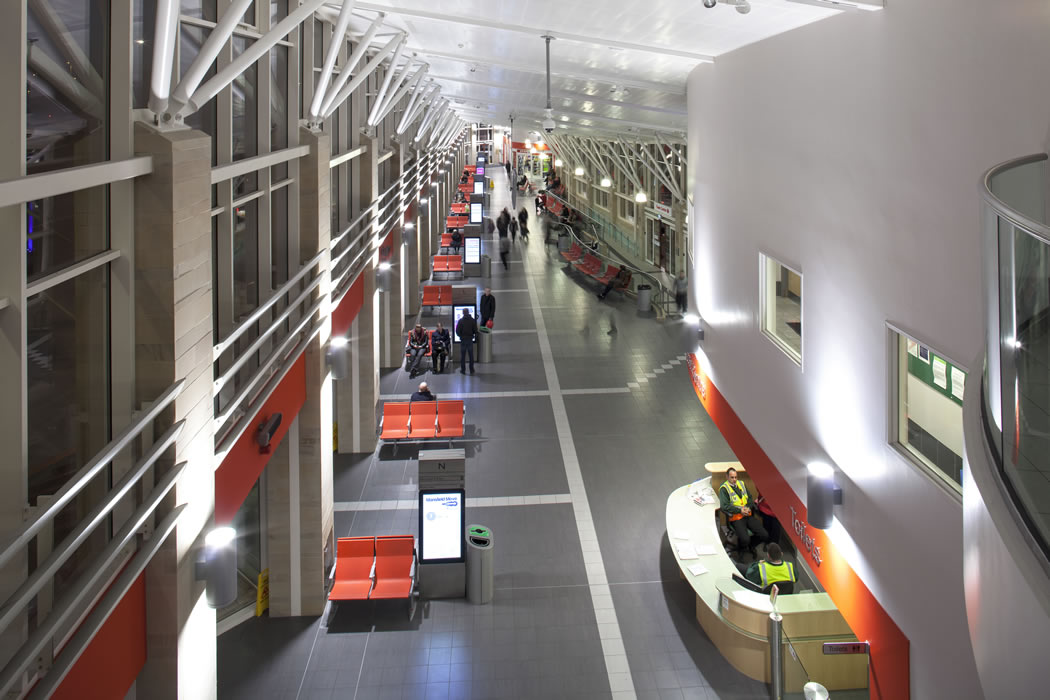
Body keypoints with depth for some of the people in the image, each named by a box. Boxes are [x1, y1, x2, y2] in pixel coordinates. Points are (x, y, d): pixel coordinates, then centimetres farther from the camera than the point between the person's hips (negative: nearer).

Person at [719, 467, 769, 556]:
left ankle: (751, 545, 20)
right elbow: (724, 506, -11)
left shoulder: (741, 484, 18)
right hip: (736, 518, -6)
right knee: (745, 540, -27)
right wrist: (740, 510, -15)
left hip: (748, 515, 6)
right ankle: (740, 549, 9)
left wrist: (748, 508, -3)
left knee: (765, 536, -10)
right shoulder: (723, 489, -3)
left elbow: (750, 498, 18)